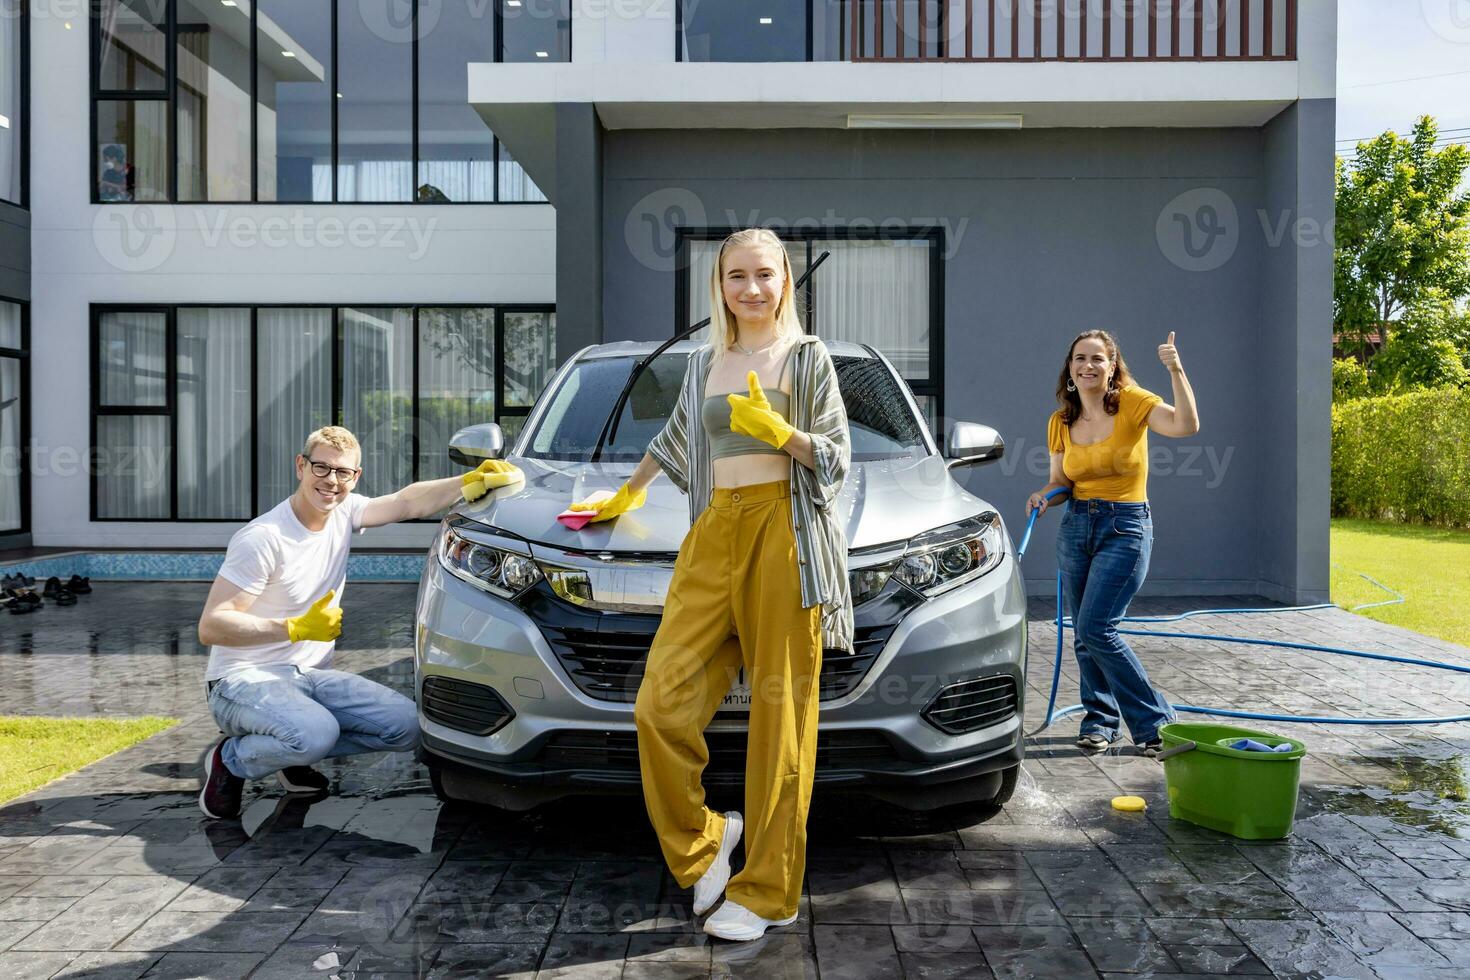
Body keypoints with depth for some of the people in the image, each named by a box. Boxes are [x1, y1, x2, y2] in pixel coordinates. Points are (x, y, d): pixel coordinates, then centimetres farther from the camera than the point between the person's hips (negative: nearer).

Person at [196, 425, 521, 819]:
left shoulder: (343, 512, 1)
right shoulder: (262, 539, -20)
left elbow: (408, 502, -3)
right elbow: (210, 627, -21)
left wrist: (474, 481, -17)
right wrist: (296, 629, -27)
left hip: (309, 676, 7)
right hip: (243, 681, -7)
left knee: (405, 725, -11)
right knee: (316, 733, -36)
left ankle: (294, 755, 9)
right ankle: (230, 760, -3)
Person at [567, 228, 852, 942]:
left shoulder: (807, 357, 8)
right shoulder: (705, 363, 21)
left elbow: (837, 459, 2)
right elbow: (672, 441, 36)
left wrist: (775, 429, -14)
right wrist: (625, 496, 48)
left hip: (785, 534, -4)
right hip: (714, 535, 5)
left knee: (780, 710, -4)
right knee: (661, 703, -7)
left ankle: (766, 893, 4)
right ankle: (702, 839, 15)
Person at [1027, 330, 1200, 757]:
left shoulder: (1132, 403, -7)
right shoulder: (1060, 422, 5)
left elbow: (1187, 425, -23)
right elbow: (1060, 480, 11)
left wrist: (1176, 370, -30)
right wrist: (1044, 495, -10)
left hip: (1126, 528, -5)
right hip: (1075, 526, 5)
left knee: (1095, 629, -13)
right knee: (1083, 633, 8)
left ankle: (1156, 722, 2)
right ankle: (1099, 719, 25)